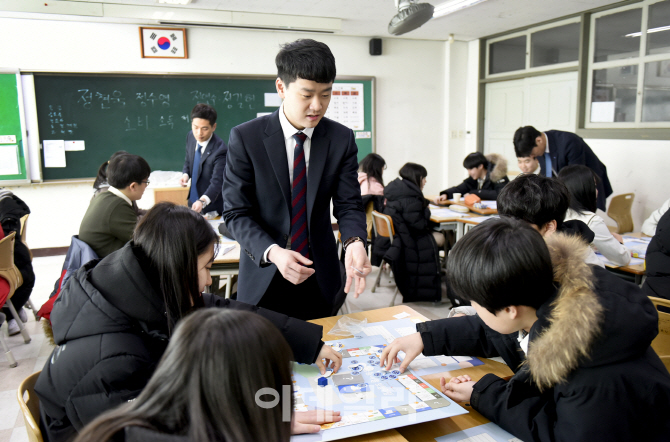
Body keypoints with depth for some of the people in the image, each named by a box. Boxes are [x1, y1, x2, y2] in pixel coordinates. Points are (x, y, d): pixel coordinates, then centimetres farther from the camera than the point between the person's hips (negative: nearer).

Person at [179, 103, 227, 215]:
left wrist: (203, 201, -45)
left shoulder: (219, 150, -26)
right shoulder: (191, 137, -5)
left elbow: (216, 182, -30)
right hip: (193, 200, 6)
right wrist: (185, 174, -9)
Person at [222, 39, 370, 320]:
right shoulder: (245, 138, -10)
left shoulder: (342, 139, -3)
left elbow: (348, 205, -4)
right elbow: (236, 212, -10)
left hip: (321, 279, 2)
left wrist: (354, 242, -26)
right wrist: (272, 252, -27)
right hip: (264, 279, -2)